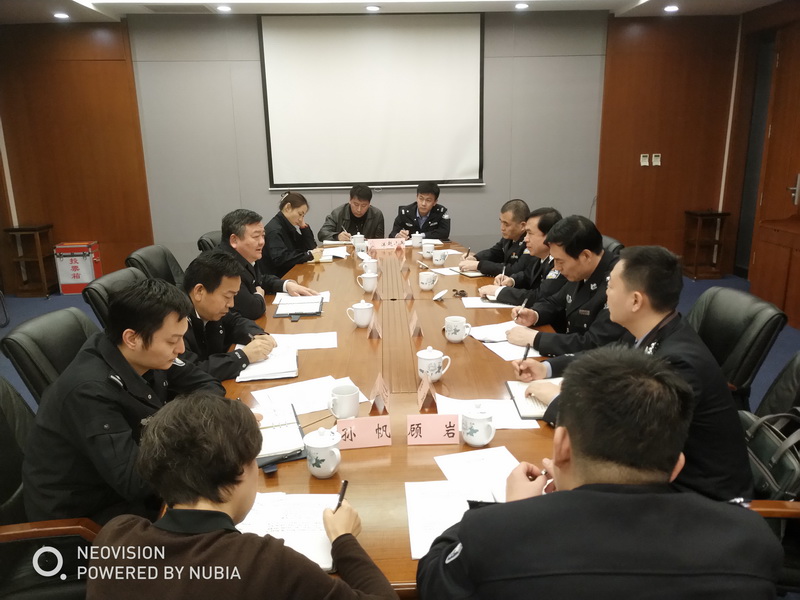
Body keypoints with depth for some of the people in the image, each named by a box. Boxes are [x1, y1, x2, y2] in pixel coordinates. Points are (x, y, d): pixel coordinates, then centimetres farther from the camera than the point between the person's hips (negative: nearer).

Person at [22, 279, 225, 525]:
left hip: (124, 484, 7)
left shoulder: (144, 356, -11)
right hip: (82, 514, -7)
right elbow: (135, 482, -31)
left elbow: (202, 383, 4)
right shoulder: (91, 391, -31)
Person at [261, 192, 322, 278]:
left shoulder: (288, 227, 10)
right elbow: (280, 259, -29)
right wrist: (309, 255, -28)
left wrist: (304, 226, 0)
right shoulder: (274, 230, -16)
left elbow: (311, 247, 10)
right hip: (276, 279, -8)